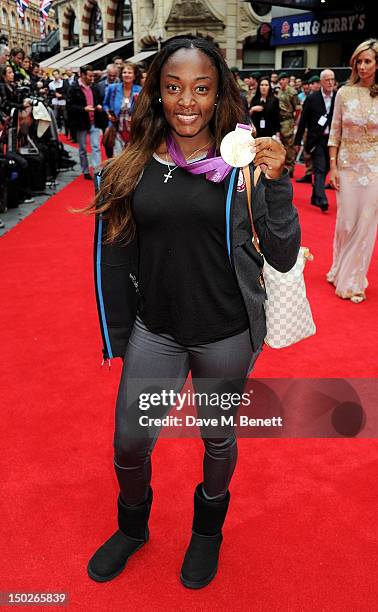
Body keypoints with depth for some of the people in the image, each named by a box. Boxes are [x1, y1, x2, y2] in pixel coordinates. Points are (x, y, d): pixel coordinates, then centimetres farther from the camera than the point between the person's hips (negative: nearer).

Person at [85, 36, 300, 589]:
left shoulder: (244, 162, -9)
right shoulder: (136, 166, -3)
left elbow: (283, 259, -10)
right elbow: (116, 256, 5)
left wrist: (275, 184, -23)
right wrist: (117, 337, 8)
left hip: (226, 335, -1)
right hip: (156, 330, 2)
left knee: (218, 437, 18)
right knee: (129, 443, 11)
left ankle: (209, 529, 50)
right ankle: (133, 526, 46)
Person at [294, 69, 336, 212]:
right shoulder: (312, 98, -3)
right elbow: (303, 120, -1)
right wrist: (297, 141, -2)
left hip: (332, 140, 3)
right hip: (317, 140, -3)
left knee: (325, 169, 10)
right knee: (319, 169, -9)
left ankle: (315, 197, 24)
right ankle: (322, 200, -14)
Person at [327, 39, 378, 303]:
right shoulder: (344, 93, 1)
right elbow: (334, 133, 4)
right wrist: (333, 166, -2)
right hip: (347, 165, 1)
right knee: (346, 223, 6)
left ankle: (352, 280, 19)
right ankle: (341, 272, 29)